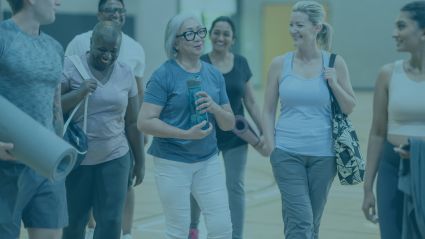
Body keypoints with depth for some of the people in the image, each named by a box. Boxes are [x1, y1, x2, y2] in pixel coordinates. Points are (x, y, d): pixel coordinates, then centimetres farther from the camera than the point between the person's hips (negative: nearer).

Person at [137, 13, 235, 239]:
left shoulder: (214, 74, 6)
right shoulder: (164, 75, -10)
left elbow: (229, 124, 9)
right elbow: (144, 122, -16)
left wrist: (215, 108, -13)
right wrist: (186, 134, -24)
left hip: (208, 161, 5)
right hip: (172, 162, -5)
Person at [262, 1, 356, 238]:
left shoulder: (335, 63, 0)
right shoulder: (280, 64, 0)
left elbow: (350, 108, 5)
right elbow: (268, 111, 5)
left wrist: (334, 84, -11)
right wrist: (272, 149, -2)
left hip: (323, 154, 1)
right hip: (287, 154, -1)